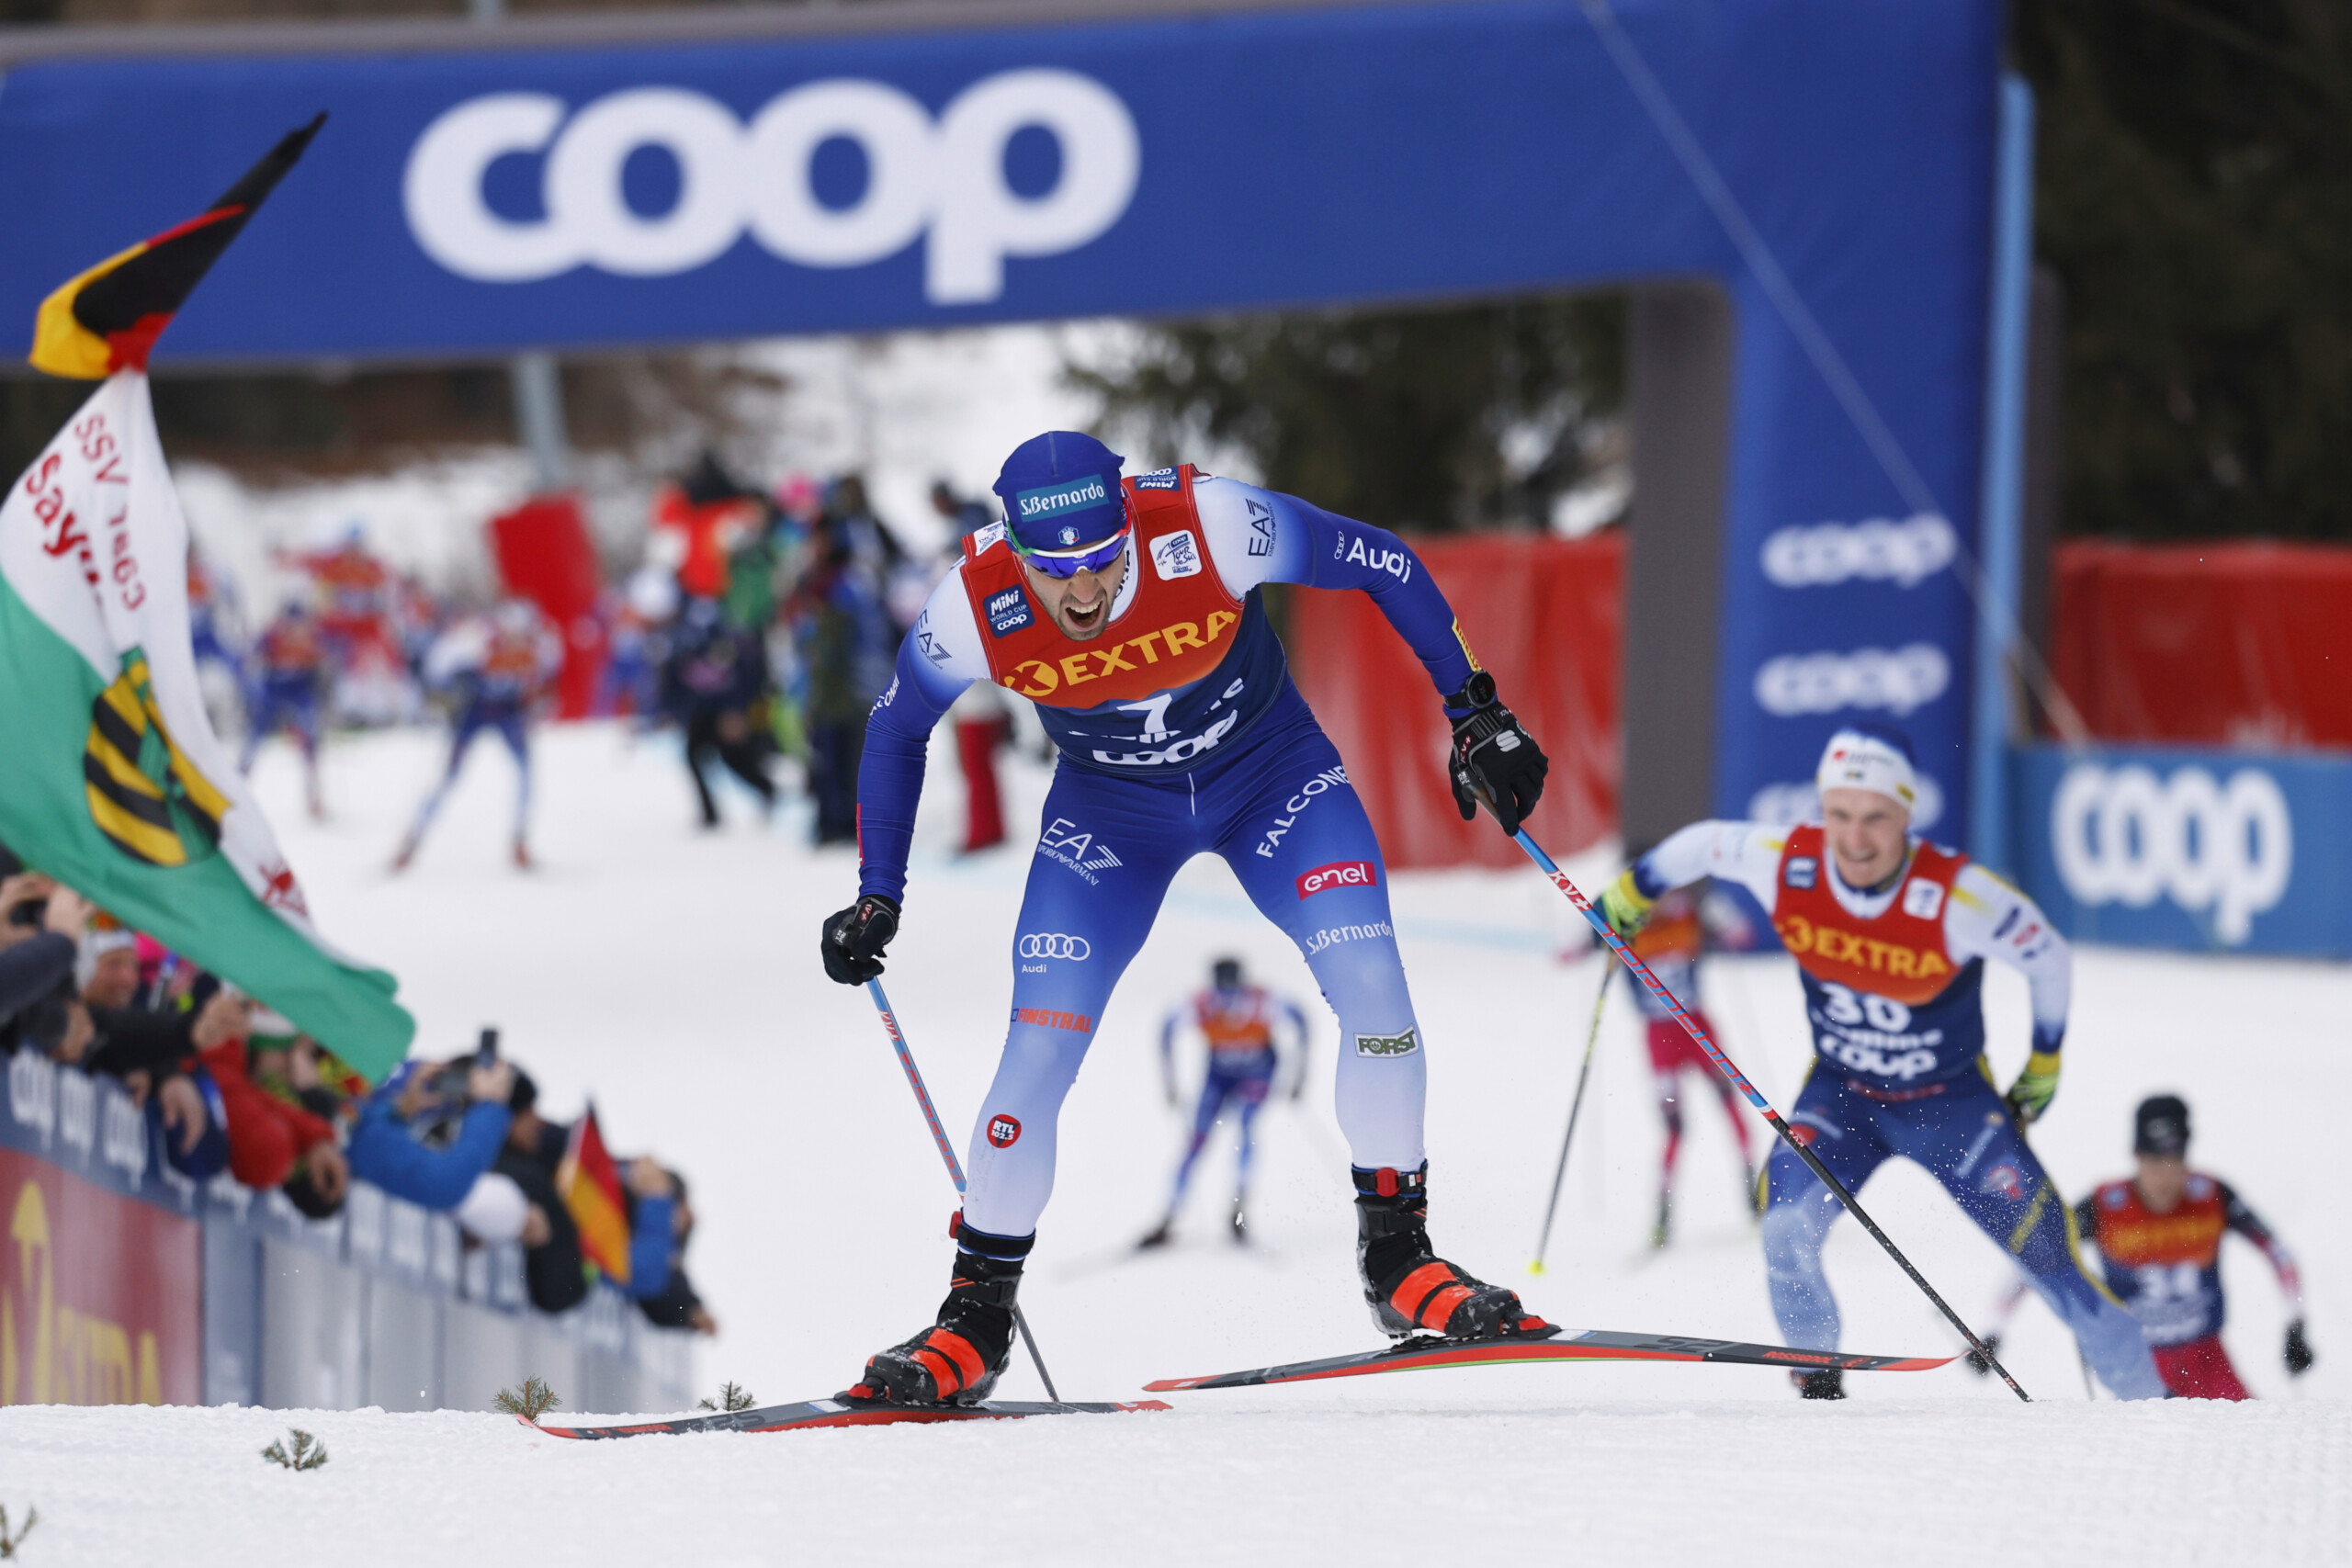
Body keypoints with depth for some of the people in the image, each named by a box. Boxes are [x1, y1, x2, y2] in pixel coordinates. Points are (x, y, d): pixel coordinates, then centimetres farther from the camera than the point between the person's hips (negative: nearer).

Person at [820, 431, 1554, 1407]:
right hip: (1110, 809, 1)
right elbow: (897, 731, -5)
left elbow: (1384, 566, -16)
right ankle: (977, 1321, 5)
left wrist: (1475, 714, -14)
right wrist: (877, 898, -5)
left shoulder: (1210, 528, -33)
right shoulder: (974, 607, -27)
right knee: (1038, 1053, -10)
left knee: (1373, 988, -19)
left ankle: (1398, 1260, -3)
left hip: (1270, 771, -1)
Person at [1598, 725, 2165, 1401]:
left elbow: (2050, 959, -12)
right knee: (1787, 1226, -23)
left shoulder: (1959, 898, -30)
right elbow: (1703, 845, -1)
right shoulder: (1785, 864, -23)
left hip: (1952, 1101, -2)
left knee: (2049, 1256, -3)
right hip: (1840, 1091, 2)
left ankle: (2147, 1399, 14)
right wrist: (1629, 894, 9)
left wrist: (2044, 1063, 0)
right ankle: (1819, 1384, 0)